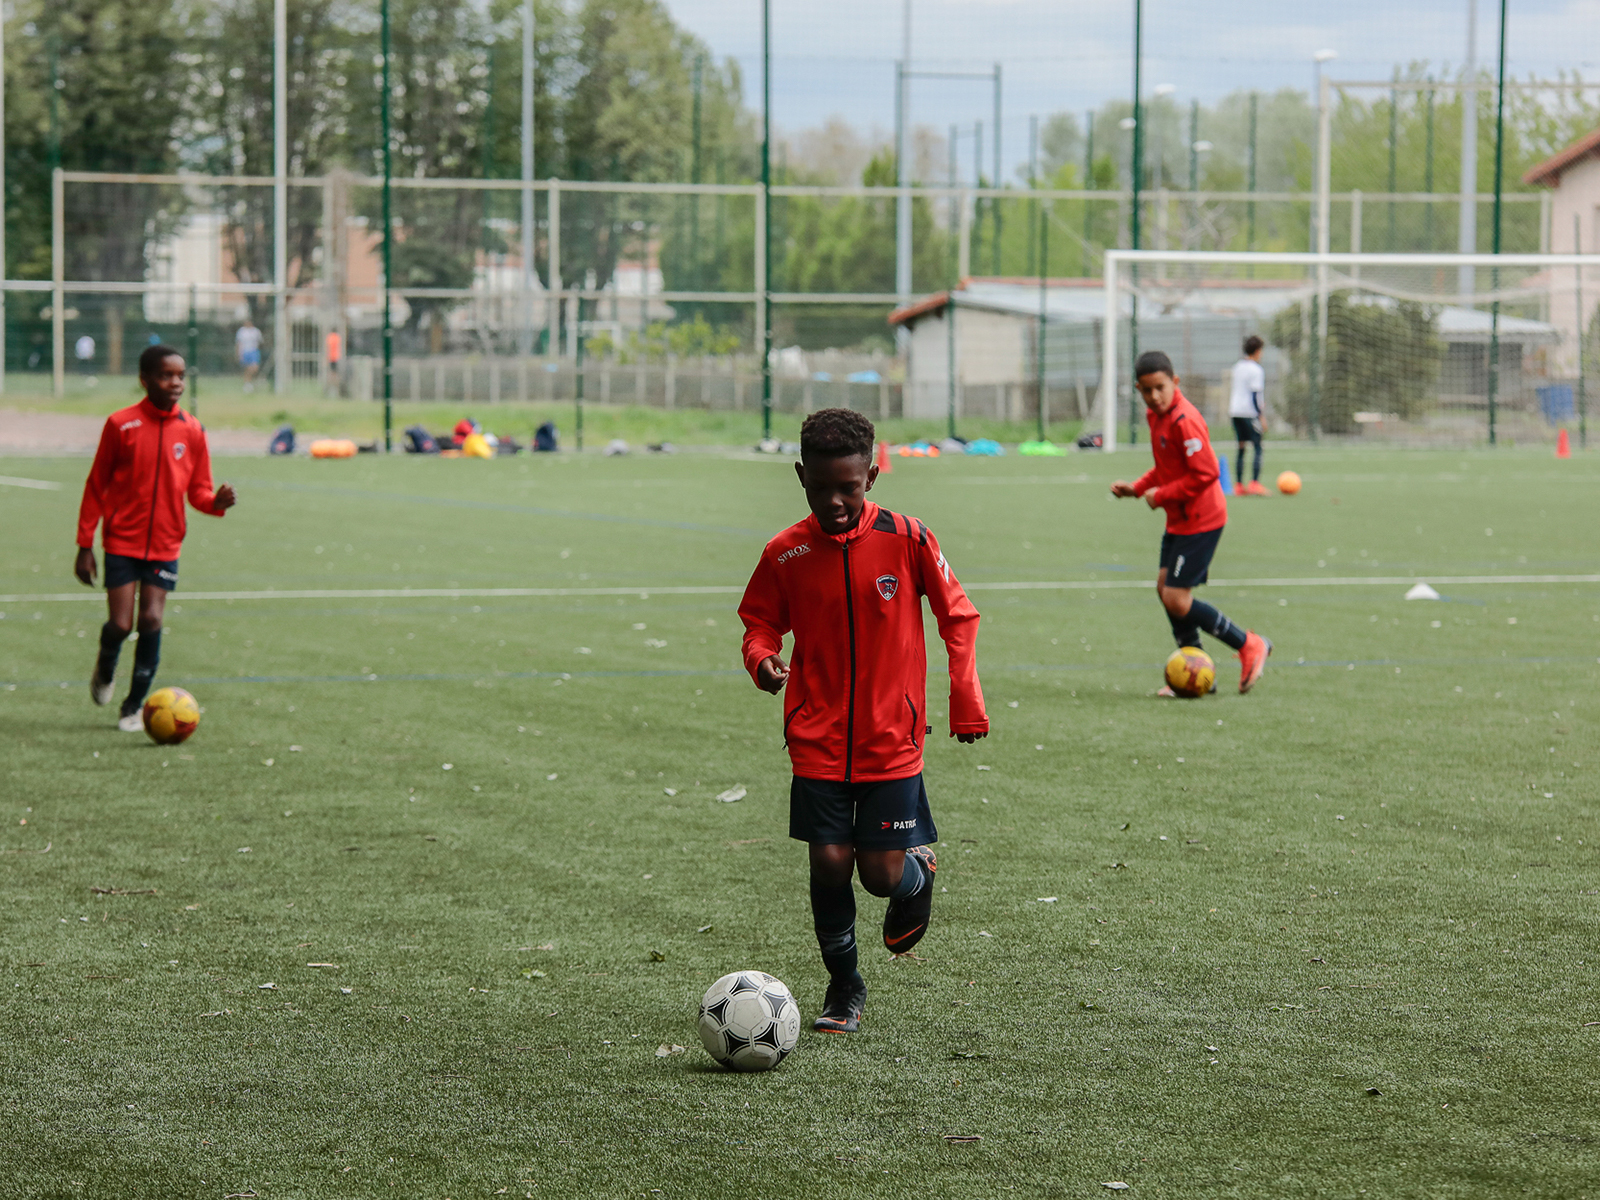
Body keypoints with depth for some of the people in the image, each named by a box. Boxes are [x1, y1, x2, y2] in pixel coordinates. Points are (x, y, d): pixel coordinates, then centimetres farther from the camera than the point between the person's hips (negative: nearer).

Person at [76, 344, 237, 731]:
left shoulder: (191, 431, 1)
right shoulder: (121, 425, -7)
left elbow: (198, 490, 8)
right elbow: (96, 486, -1)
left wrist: (216, 501, -17)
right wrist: (85, 545, -1)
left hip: (165, 543, 2)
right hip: (122, 540, -2)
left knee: (151, 621, -6)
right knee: (120, 625, -8)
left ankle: (134, 706, 9)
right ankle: (106, 668, 28)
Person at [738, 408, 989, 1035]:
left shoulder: (906, 539, -7)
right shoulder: (785, 553, -3)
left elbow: (957, 616, 2)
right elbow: (760, 623, 9)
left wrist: (966, 702, -1)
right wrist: (763, 658, -14)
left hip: (892, 738, -1)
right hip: (817, 740, 1)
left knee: (883, 875, -4)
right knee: (829, 864, -4)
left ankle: (918, 873, 33)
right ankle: (844, 988, 17)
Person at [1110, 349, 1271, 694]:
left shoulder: (1184, 420, -21)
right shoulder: (1156, 416, 10)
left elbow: (1206, 473, -25)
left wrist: (1161, 496, -17)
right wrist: (1136, 488, 8)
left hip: (1200, 520, -10)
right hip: (1179, 519, 10)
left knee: (1176, 598, -11)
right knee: (1164, 587, 10)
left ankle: (1249, 645, 1)